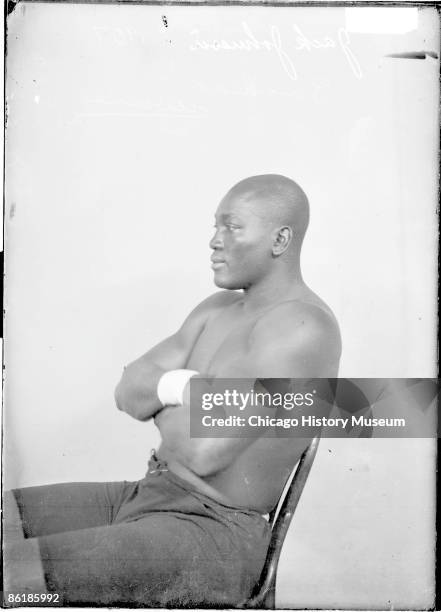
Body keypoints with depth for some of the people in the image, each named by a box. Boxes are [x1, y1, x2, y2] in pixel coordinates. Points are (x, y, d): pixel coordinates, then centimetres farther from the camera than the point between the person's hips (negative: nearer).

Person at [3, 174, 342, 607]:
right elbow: (128, 390, 5)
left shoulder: (301, 327, -20)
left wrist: (159, 398, -6)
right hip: (150, 494, 9)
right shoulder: (219, 308, 9)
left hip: (214, 535, -9)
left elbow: (205, 451, -27)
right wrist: (178, 387, -17)